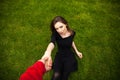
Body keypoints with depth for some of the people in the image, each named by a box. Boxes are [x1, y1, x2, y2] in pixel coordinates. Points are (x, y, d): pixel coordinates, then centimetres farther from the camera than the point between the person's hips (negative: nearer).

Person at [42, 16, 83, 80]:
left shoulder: (72, 33, -12)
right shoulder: (55, 34, -20)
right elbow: (52, 43, -44)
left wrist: (77, 52, 14)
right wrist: (48, 52, -65)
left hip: (69, 56, 1)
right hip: (59, 56, -1)